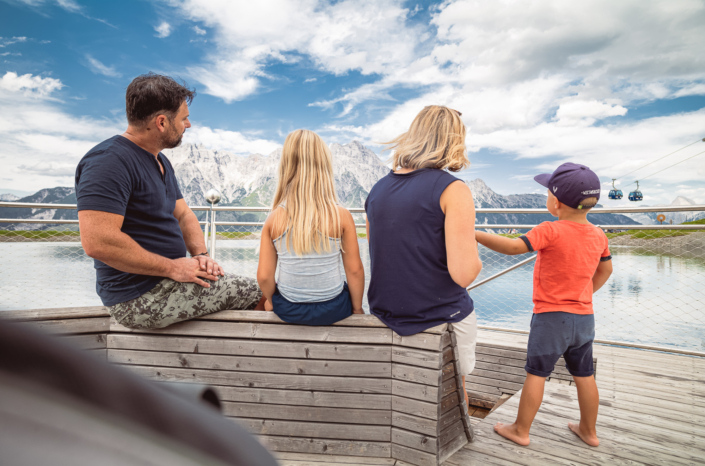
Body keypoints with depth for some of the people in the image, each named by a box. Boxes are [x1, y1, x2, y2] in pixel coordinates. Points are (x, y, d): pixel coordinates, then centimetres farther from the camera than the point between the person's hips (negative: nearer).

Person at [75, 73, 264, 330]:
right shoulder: (109, 161, -19)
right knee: (259, 291, -7)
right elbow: (98, 242, -29)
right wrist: (172, 267, -21)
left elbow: (183, 214, 16)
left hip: (167, 279, 10)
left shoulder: (160, 161, 14)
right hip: (142, 298, -10)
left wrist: (201, 255, -4)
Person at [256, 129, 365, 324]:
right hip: (333, 310, -1)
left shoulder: (274, 219, -14)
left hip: (288, 310, 1)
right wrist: (357, 308, 6)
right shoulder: (341, 216, -17)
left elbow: (264, 276, -10)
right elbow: (354, 270, -11)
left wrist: (270, 301, 12)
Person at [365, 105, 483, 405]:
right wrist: (473, 255, -2)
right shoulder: (452, 190, -16)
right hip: (441, 317, -5)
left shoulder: (378, 189, 3)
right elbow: (463, 274, -22)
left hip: (384, 313, 6)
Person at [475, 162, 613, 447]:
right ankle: (589, 431, 35)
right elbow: (605, 270, 17)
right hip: (584, 316, 7)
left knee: (536, 372, 5)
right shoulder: (598, 235, 3)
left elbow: (513, 246, -29)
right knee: (584, 375, 18)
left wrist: (474, 235, -24)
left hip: (551, 316, -7)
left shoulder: (551, 231, -21)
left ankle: (521, 430, 18)